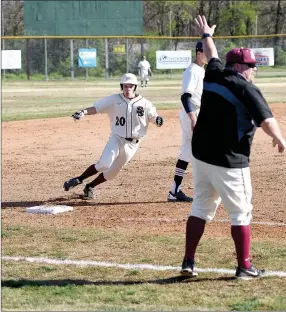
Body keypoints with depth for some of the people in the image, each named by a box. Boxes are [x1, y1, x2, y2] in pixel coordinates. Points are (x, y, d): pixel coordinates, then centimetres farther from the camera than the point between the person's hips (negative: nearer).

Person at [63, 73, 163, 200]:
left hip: (132, 144, 2)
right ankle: (79, 179, -8)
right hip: (116, 138, -2)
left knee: (112, 172, 5)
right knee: (104, 164, -23)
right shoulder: (114, 100, -3)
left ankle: (89, 187, 24)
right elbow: (95, 108, -9)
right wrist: (83, 112, -28)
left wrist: (158, 120, -25)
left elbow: (153, 117, -1)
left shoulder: (144, 103, -2)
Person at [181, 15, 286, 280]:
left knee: (201, 207, 15)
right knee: (241, 213, 4)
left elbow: (212, 56, 28)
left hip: (201, 156, 7)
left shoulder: (214, 76, 6)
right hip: (229, 162, -7)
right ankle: (244, 267, 8)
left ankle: (189, 262, 13)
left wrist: (207, 35, 48)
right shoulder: (247, 89, -13)